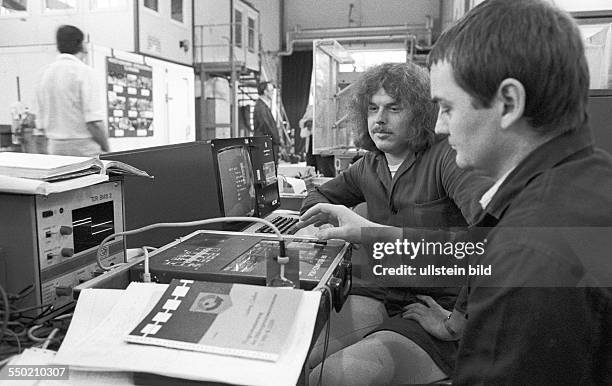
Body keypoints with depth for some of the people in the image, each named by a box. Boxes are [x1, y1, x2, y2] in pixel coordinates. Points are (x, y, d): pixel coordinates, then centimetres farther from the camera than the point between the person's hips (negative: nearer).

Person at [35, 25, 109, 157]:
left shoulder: (45, 73, 11)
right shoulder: (84, 71, -10)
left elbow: (42, 123, 15)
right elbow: (94, 121, -17)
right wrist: (106, 149, -5)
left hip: (55, 148, 7)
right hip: (83, 148, -7)